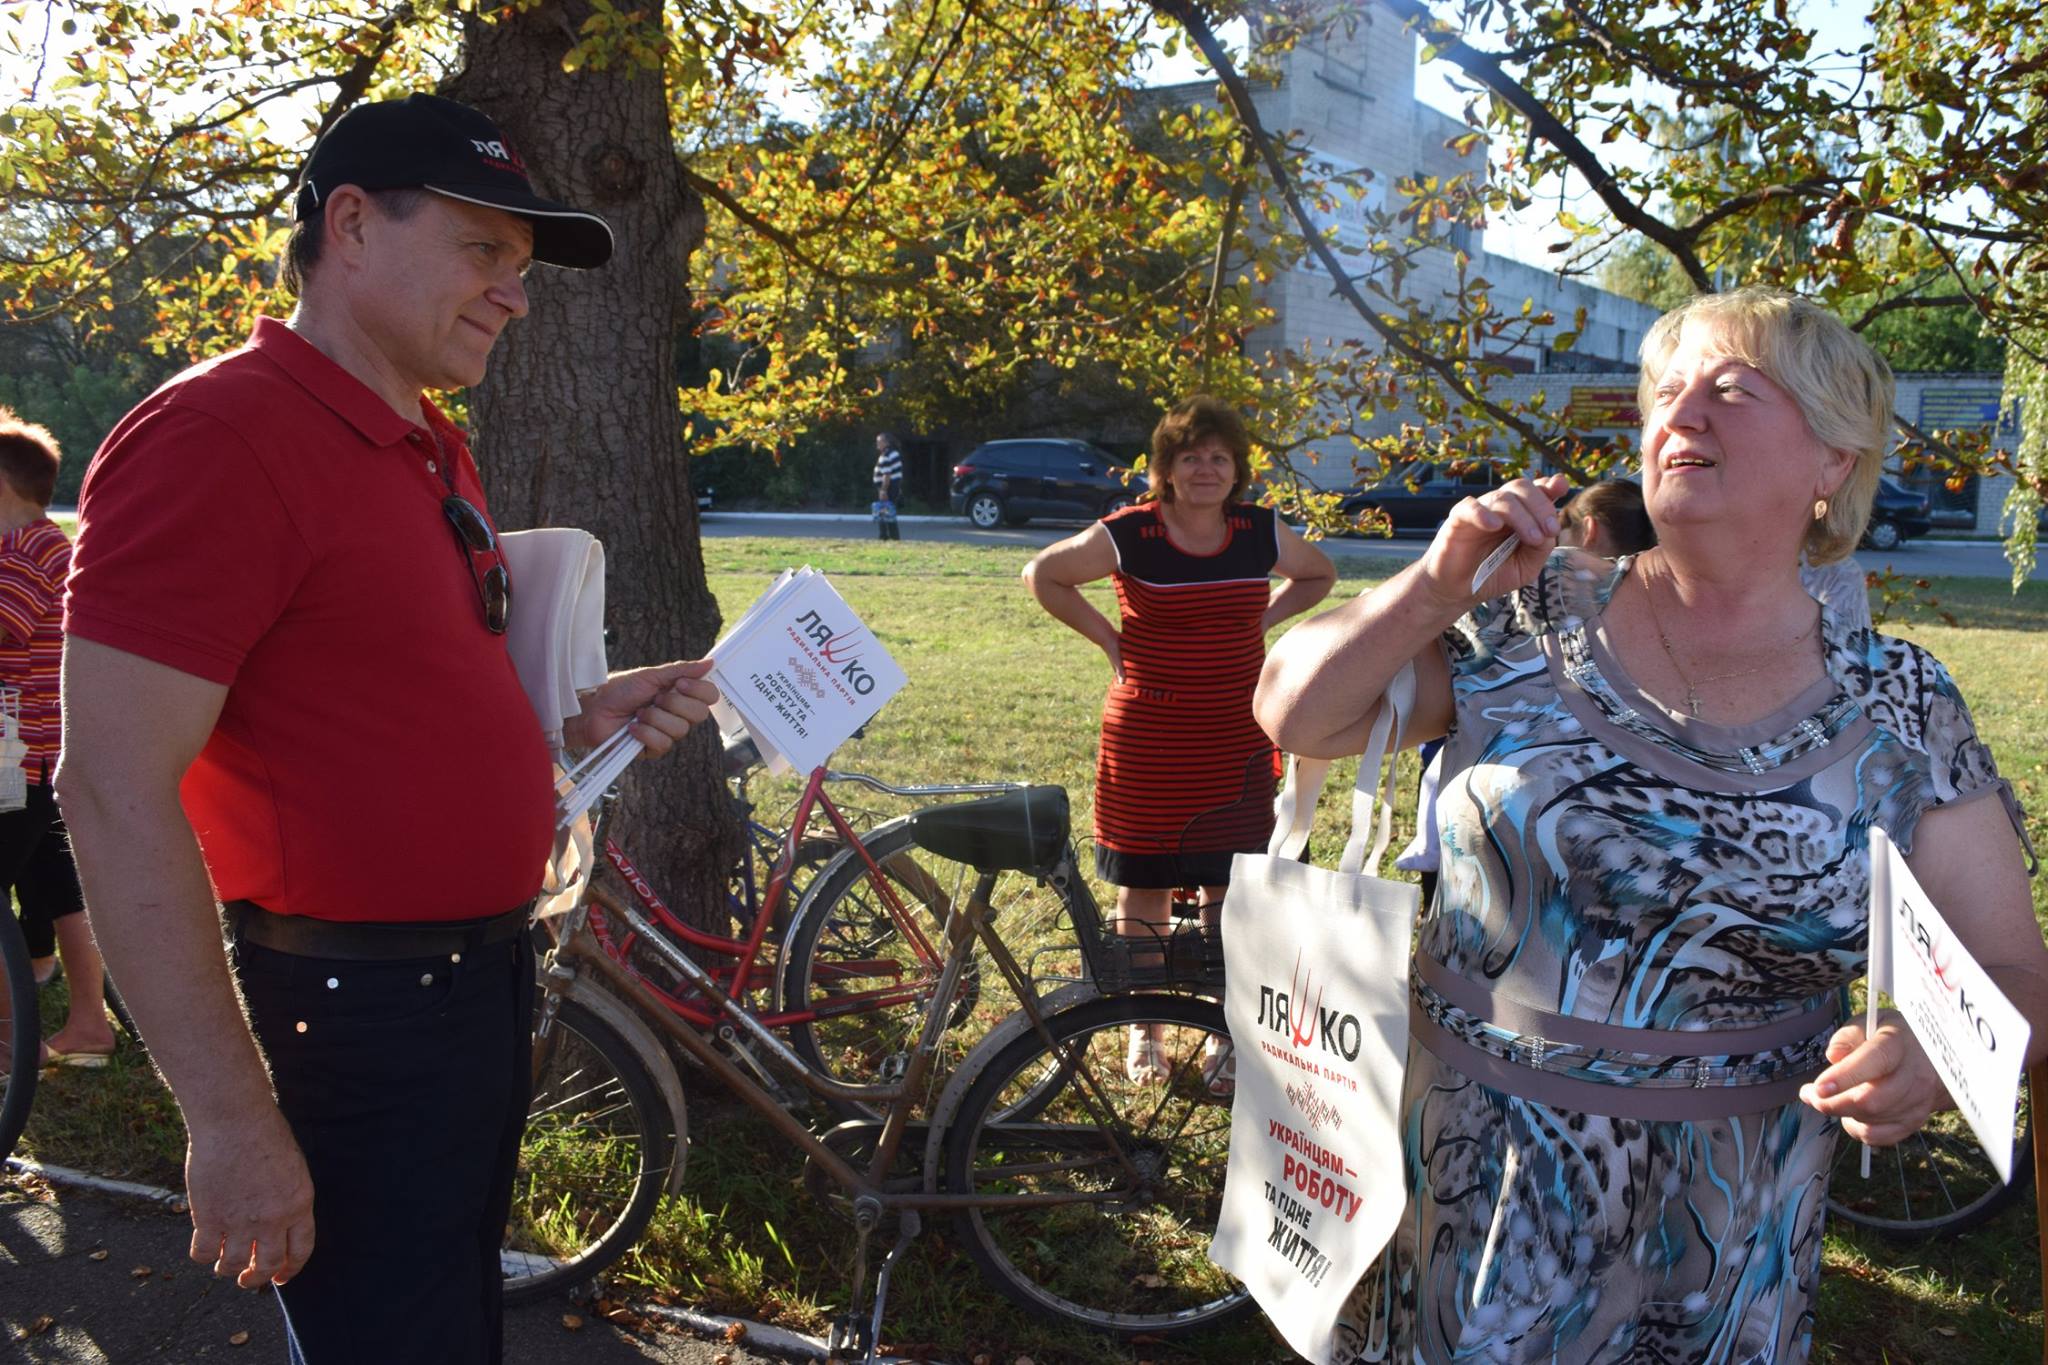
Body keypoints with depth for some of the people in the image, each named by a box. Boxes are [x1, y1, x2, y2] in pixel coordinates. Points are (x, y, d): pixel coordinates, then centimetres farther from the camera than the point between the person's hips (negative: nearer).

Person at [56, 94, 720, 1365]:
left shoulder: (437, 449, 10)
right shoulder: (218, 436, -19)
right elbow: (115, 792, -23)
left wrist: (587, 715, 4)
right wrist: (229, 1117, -22)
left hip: (480, 972, 9)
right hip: (357, 1016, -9)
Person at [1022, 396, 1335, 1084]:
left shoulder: (1261, 533, 1)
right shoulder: (1129, 535, -9)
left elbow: (1319, 575, 20)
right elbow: (1042, 574, 1)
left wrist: (1259, 622, 7)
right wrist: (1109, 637, -2)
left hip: (1236, 748, 3)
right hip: (1147, 746, -2)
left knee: (1230, 893, 6)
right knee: (1144, 889, 8)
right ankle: (1144, 1029, 25)